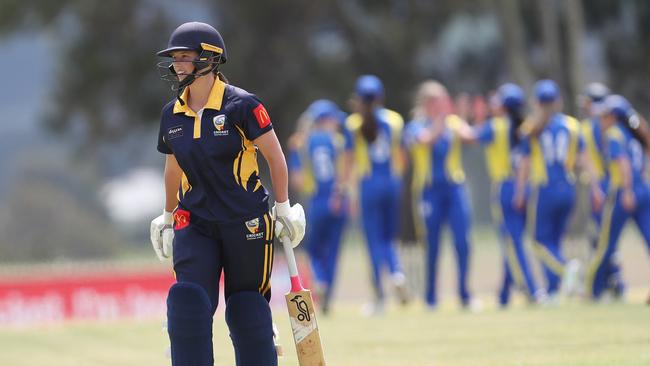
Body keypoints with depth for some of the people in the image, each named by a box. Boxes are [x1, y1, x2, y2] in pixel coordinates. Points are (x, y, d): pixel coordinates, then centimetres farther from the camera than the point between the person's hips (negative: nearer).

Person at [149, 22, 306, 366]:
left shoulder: (241, 105, -12)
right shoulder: (172, 114, 4)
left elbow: (275, 156, -4)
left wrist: (283, 207, -2)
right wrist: (168, 217, 27)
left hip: (247, 222, -4)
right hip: (195, 222, 4)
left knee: (248, 311, 4)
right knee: (187, 304, -11)